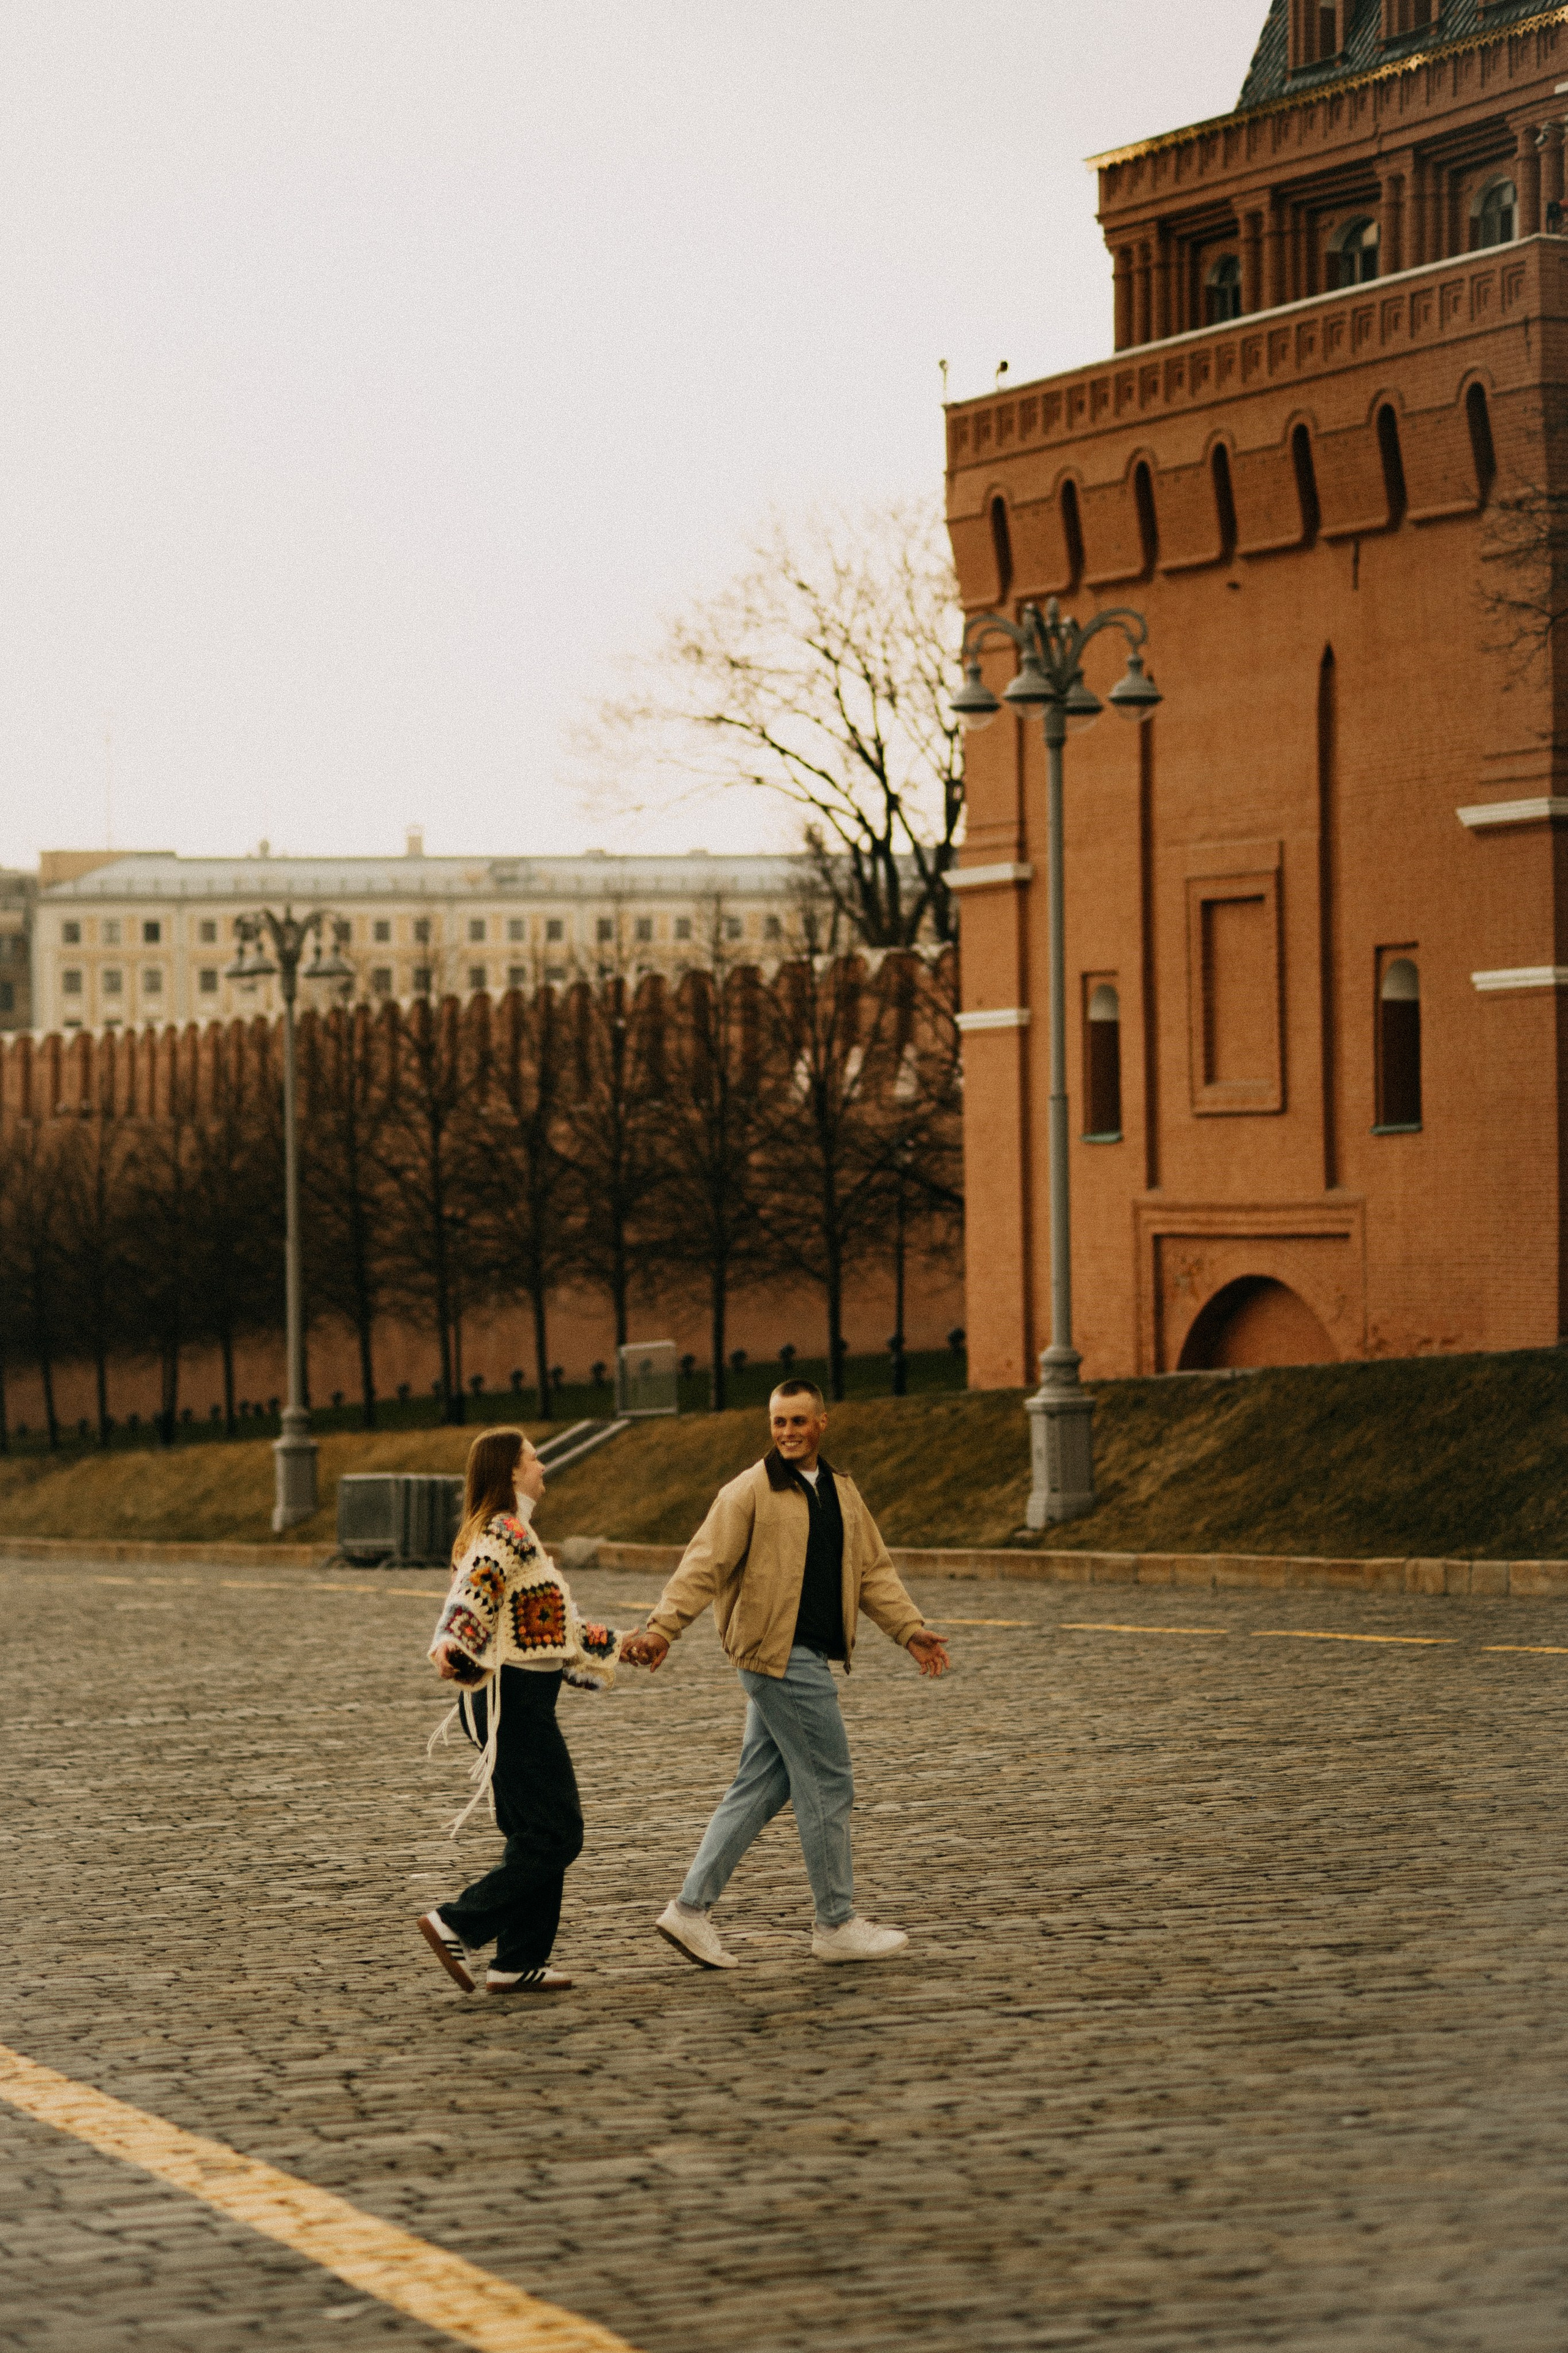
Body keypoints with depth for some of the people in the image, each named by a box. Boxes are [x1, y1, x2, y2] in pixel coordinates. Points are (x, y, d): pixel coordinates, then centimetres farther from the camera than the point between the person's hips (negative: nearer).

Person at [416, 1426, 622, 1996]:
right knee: (555, 1836, -9)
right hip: (516, 1698, -10)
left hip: (521, 1702, 10)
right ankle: (456, 1925, -10)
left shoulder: (510, 1534, 19)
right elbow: (473, 1597, -29)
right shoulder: (505, 1534, -13)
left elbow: (549, 1621, 27)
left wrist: (609, 1645, 35)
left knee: (539, 1835, 12)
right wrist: (453, 1649, -46)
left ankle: (519, 1963, 13)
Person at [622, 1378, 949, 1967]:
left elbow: (872, 1570, 19)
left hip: (805, 1658, 8)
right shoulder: (749, 1491, -8)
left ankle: (690, 1909, 13)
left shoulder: (841, 1492, 16)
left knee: (760, 1787, 9)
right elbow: (704, 1566, -13)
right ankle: (836, 1925, 6)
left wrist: (909, 1629, 9)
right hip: (778, 1656, -8)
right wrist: (661, 1630, -22)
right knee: (827, 1786, -3)